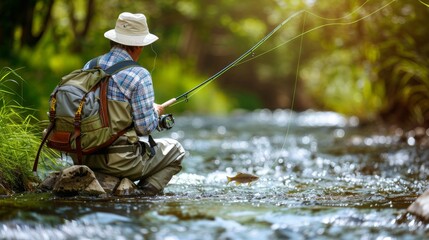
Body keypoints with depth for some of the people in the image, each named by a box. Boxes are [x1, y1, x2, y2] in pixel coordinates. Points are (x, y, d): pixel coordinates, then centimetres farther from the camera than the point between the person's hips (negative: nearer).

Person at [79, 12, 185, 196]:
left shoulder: (89, 66, 4)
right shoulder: (139, 75, -15)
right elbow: (145, 127, -14)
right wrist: (156, 112, 7)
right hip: (122, 161, -7)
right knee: (174, 149, 17)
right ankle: (143, 194, 0)